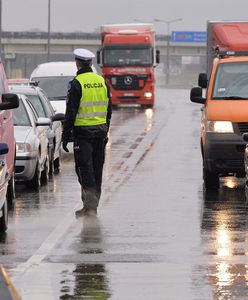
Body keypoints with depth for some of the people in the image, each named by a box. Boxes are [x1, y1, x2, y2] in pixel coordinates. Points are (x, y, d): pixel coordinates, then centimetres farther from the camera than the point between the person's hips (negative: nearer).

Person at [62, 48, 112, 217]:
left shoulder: (77, 84, -12)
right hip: (100, 130, 6)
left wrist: (65, 136, -7)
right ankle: (93, 204, 16)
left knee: (84, 168, -4)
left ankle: (90, 205, -12)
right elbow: (109, 109, 14)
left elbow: (71, 112, -12)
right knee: (97, 168, 11)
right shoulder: (102, 81, 8)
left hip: (83, 132, -6)